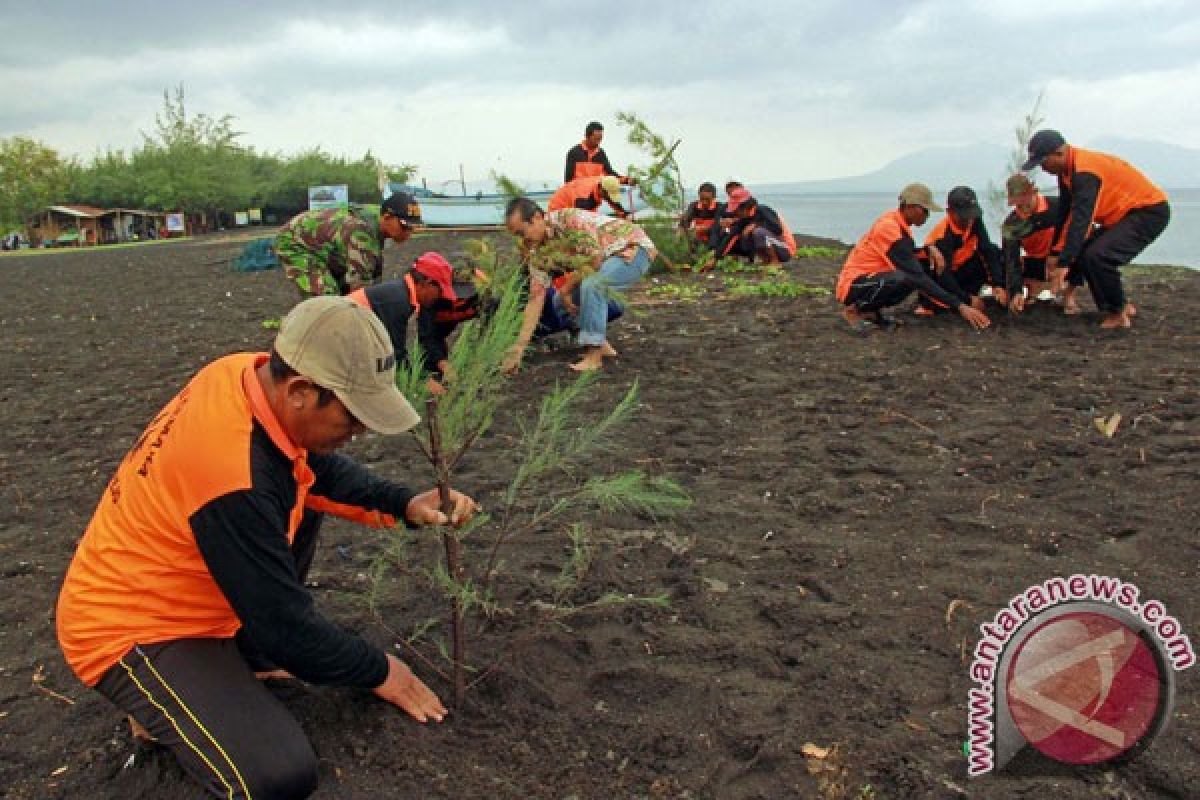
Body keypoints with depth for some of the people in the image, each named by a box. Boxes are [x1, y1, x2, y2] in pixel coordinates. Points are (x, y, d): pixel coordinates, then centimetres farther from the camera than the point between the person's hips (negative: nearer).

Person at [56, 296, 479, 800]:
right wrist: (379, 672, -9)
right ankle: (155, 701, 5)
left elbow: (319, 468, 6)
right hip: (129, 631, -9)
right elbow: (286, 625, -25)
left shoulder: (249, 373, -13)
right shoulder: (234, 480, -36)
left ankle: (244, 648, 13)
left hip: (174, 590, 9)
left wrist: (404, 504, -9)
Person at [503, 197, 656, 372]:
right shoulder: (538, 252, -4)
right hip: (609, 259, 8)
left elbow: (595, 260, -28)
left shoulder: (569, 219, -27)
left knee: (591, 284, -32)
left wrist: (566, 288, -13)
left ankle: (594, 355, -21)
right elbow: (535, 299, -5)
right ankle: (602, 344, 16)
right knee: (561, 300, 5)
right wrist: (519, 348, -10)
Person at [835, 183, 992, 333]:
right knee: (903, 278, -35)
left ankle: (871, 310, 4)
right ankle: (855, 309, -10)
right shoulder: (889, 228, -23)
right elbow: (918, 277, -27)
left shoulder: (897, 221, 3)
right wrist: (960, 306, -27)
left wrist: (929, 250, -5)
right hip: (853, 286, -9)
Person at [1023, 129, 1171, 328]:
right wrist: (1056, 252, 8)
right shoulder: (1067, 171, 4)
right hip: (1122, 215, 10)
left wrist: (1063, 262, -33)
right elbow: (1065, 213, 11)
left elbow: (1081, 219, -32)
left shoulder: (1085, 171, -27)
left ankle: (1118, 313, -6)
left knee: (1097, 256, -26)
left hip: (1150, 212, -10)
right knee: (1080, 253, 8)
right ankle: (1122, 306, 18)